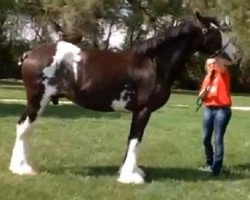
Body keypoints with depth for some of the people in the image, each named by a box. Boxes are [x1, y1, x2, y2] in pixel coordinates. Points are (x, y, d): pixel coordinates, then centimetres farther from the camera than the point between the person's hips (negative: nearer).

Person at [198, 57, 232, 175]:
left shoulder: (222, 73, 0)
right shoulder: (207, 78, 15)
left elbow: (221, 65, -24)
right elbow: (201, 96, 10)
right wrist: (204, 91, -9)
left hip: (222, 110, -6)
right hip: (208, 110, 6)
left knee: (218, 139, -10)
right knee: (206, 138, 7)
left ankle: (216, 168, -10)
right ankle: (209, 164, 22)